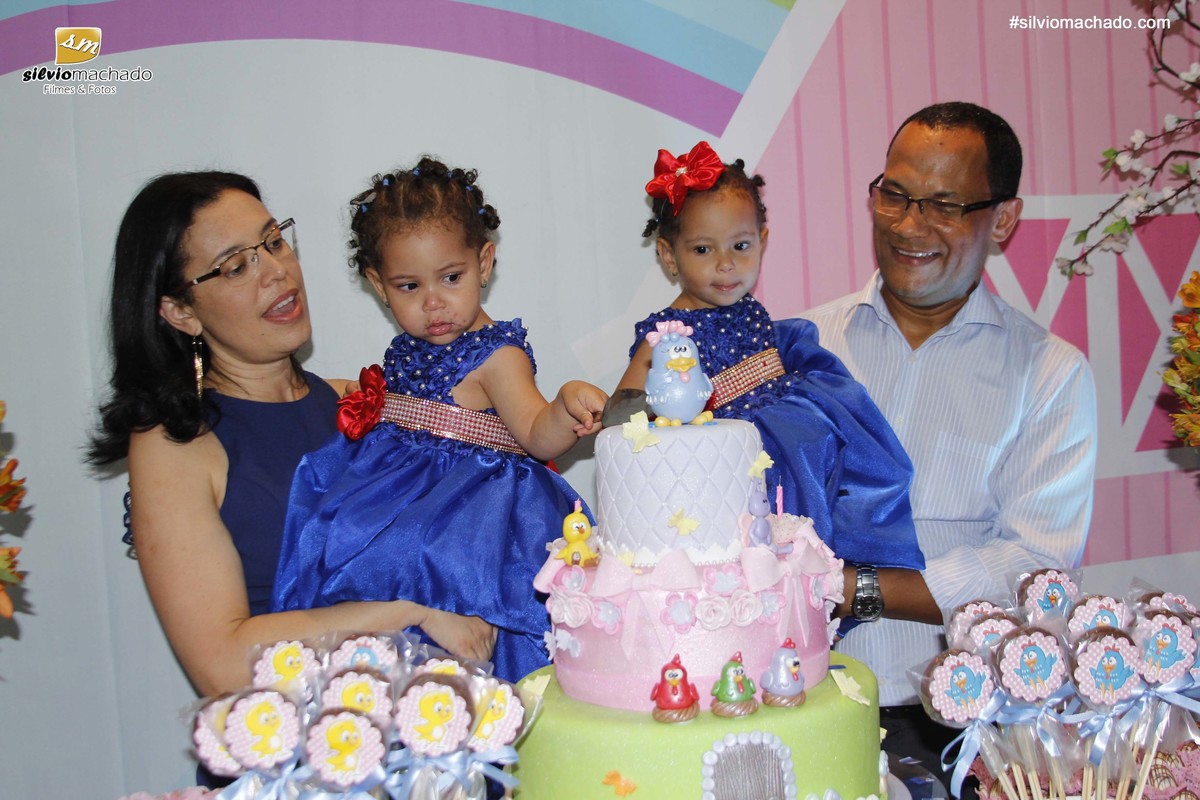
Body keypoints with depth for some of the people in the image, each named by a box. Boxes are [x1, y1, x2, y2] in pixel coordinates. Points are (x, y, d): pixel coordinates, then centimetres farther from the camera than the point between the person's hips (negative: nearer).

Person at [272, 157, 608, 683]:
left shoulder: (496, 354, -5)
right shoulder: (406, 350, 14)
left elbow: (538, 438, -16)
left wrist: (566, 408, -33)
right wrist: (363, 410, 11)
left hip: (470, 497, -7)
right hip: (397, 483, 7)